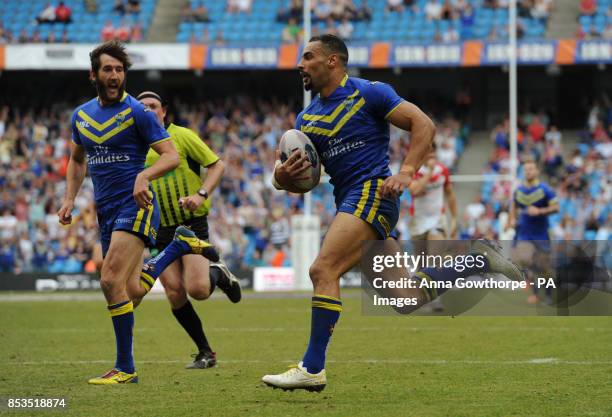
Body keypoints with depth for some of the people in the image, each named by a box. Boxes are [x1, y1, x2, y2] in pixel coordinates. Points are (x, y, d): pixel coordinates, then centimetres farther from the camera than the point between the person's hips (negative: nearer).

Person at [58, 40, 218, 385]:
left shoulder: (137, 113, -7)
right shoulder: (81, 115, 12)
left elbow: (172, 155, -11)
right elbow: (77, 160, 27)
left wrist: (144, 176, -28)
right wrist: (69, 199, 15)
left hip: (135, 205, -7)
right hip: (106, 211, 7)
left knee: (112, 281, -20)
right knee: (130, 291, 7)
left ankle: (125, 369, -13)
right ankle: (181, 245, 31)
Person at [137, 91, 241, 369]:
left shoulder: (182, 136, -4)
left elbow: (217, 165, -4)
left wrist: (201, 194, -18)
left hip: (192, 223, -4)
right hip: (160, 231, 4)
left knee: (197, 289, -18)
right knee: (175, 294, -6)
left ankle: (218, 274, 19)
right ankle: (205, 353, 7)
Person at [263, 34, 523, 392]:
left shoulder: (368, 93, -3)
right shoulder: (306, 118, 17)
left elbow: (424, 125, -7)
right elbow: (297, 181, 16)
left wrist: (406, 173, -19)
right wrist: (284, 177, -8)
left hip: (372, 191, -8)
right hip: (350, 203, 8)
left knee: (323, 270, -22)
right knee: (407, 297, 6)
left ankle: (313, 368, -22)